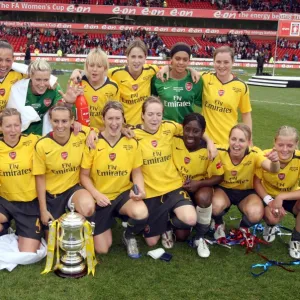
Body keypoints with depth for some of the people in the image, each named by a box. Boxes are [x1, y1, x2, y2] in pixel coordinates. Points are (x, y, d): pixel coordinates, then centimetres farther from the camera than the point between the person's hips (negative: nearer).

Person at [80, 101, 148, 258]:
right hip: (101, 198, 0)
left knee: (141, 214, -34)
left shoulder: (132, 143, -6)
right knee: (102, 250, 2)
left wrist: (140, 189, -18)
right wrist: (96, 194, -20)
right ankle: (108, 223, 36)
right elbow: (84, 176, -4)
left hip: (124, 193, 1)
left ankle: (129, 236, 3)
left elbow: (137, 172, 2)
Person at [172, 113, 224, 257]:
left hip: (200, 186, 0)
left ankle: (199, 238, -12)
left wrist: (199, 184, -26)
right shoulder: (174, 142, -18)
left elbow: (219, 177, -12)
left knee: (204, 198, -39)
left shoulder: (209, 149, -19)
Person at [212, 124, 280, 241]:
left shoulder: (254, 154, -23)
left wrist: (275, 161, -61)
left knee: (256, 214, -30)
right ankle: (219, 225, 4)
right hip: (224, 189, 0)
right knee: (216, 206, -34)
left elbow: (273, 169, -39)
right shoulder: (219, 152, -23)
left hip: (246, 192, 0)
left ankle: (244, 227, 8)